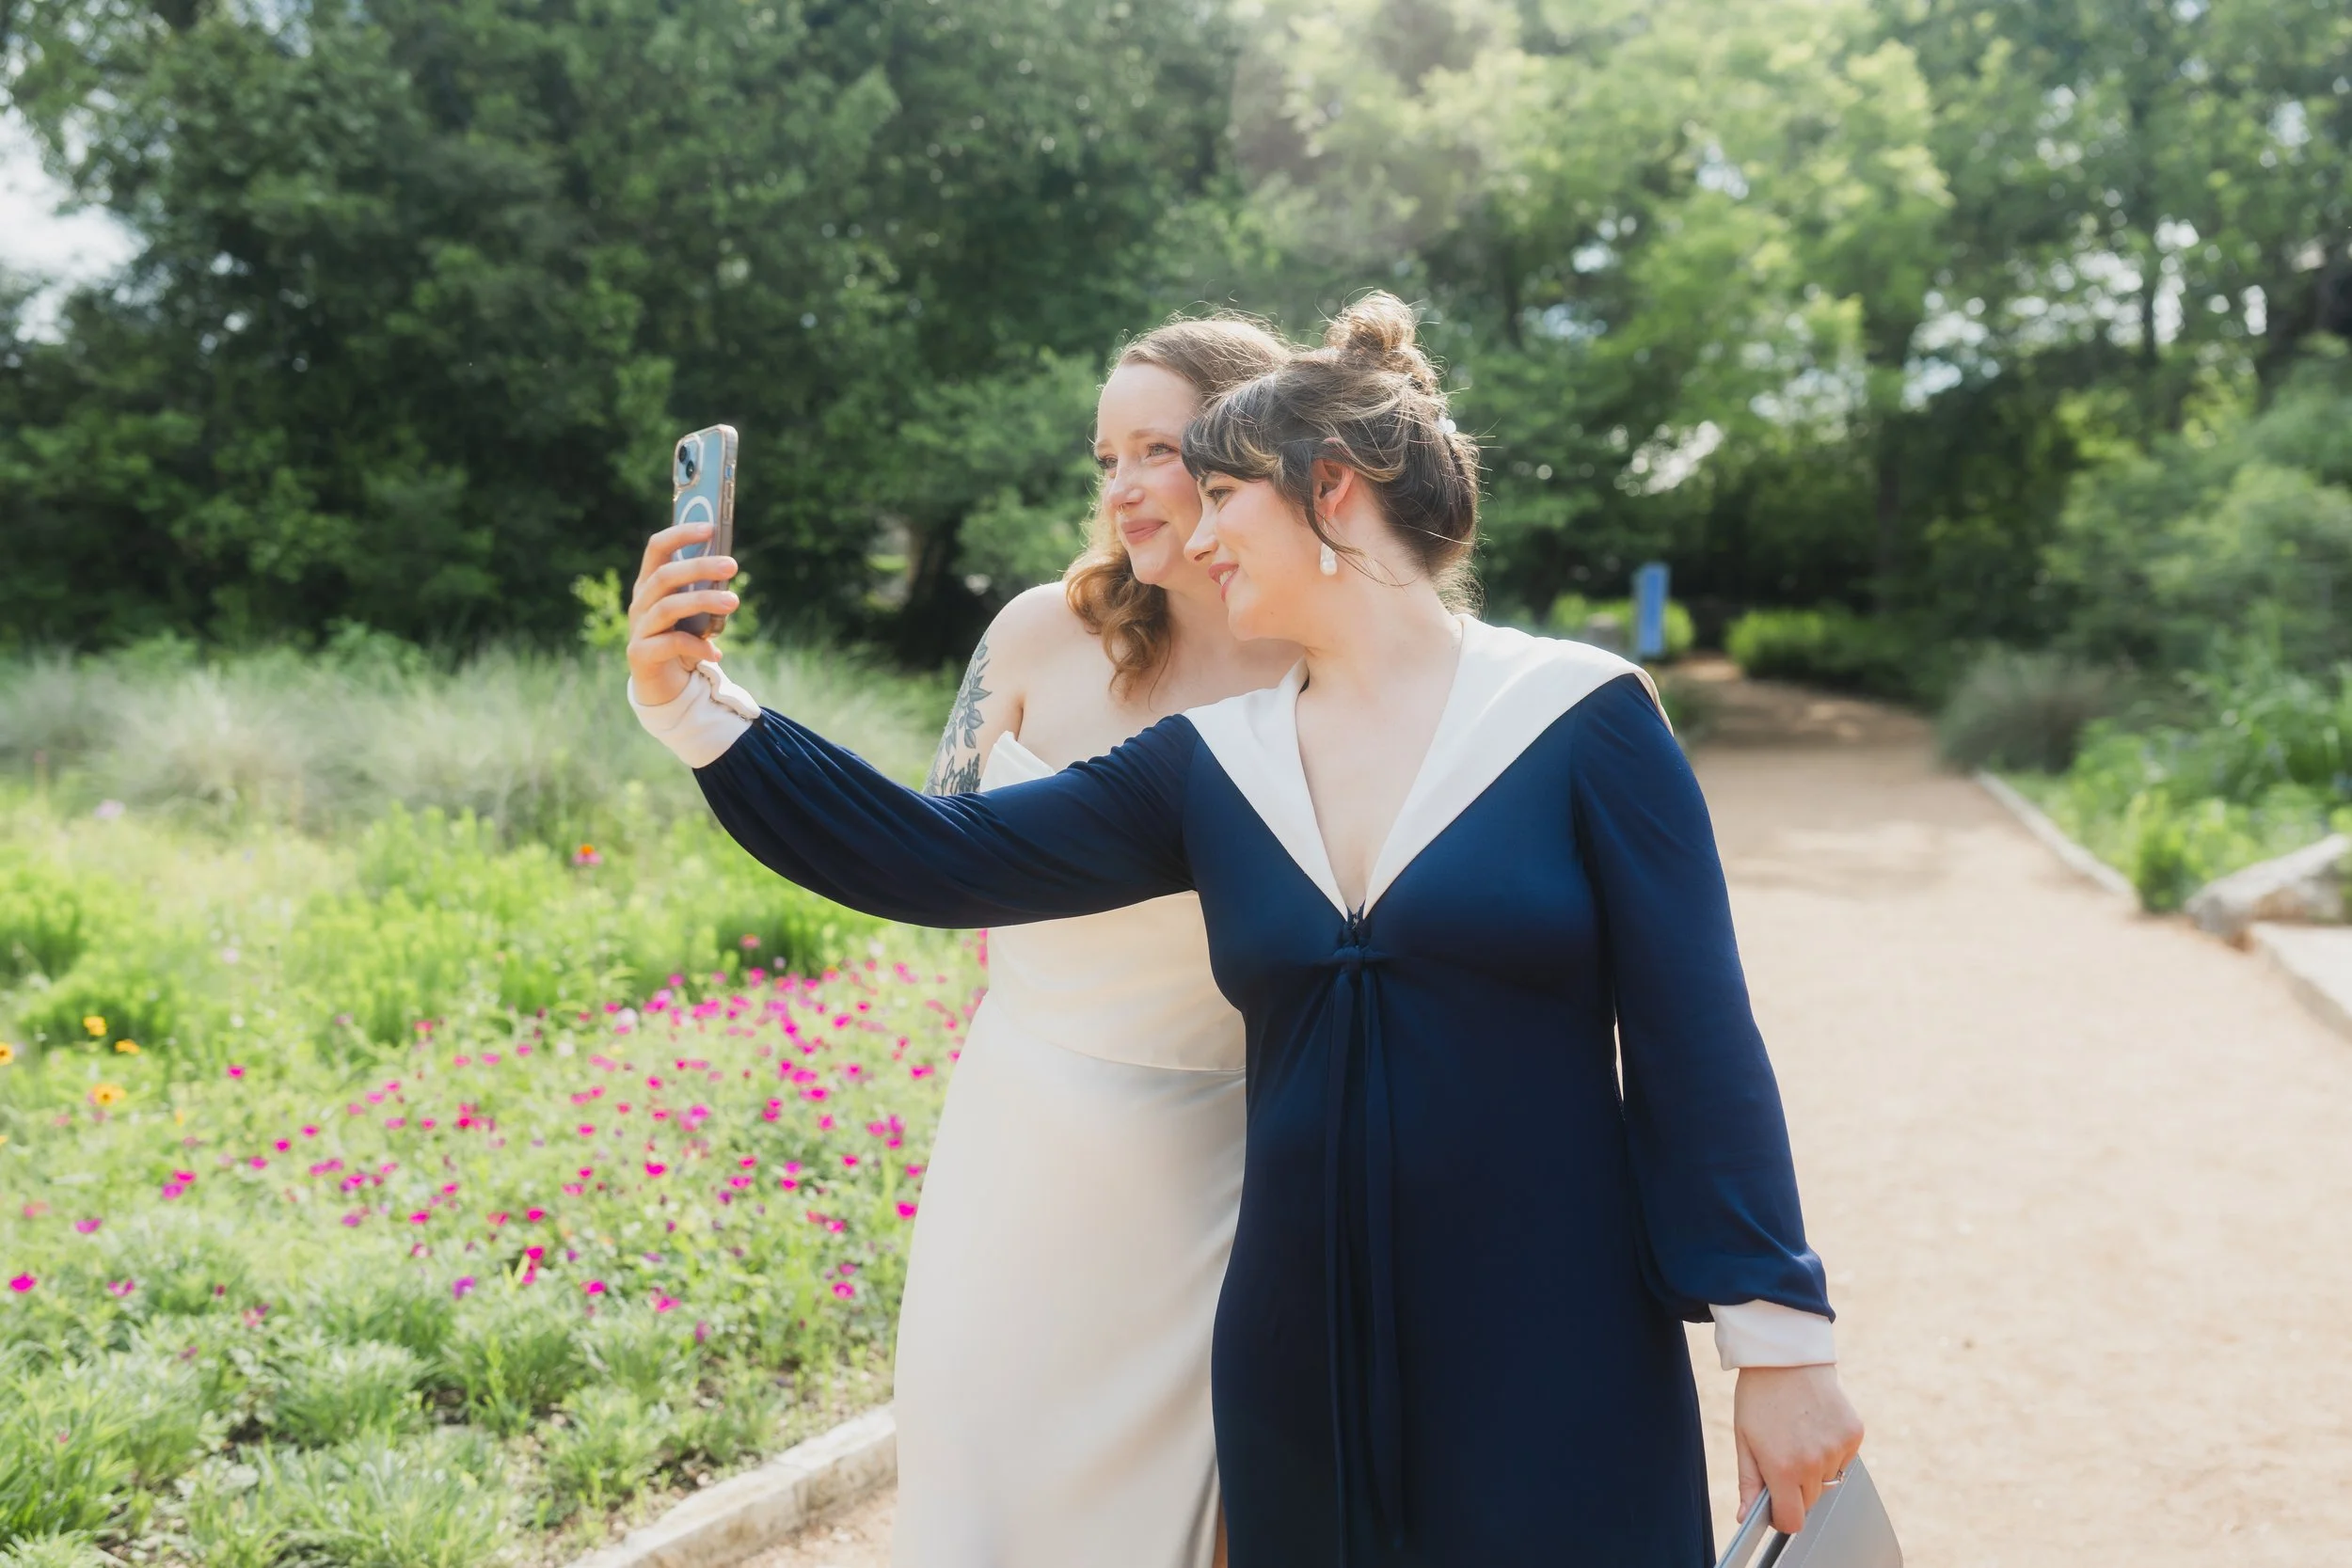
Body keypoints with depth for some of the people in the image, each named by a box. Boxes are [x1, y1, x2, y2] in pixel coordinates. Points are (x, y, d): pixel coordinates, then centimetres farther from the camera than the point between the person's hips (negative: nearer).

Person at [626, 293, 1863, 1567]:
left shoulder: (1576, 717, -6)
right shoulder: (1212, 768, 6)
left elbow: (1699, 1047, -6)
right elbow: (937, 860, 2)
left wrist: (1780, 1343, -8)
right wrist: (697, 705, -5)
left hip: (1559, 1378, -4)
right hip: (1303, 1376, 4)